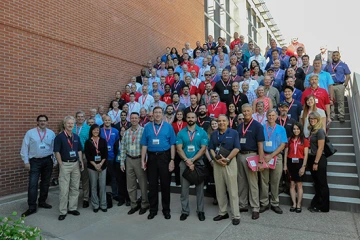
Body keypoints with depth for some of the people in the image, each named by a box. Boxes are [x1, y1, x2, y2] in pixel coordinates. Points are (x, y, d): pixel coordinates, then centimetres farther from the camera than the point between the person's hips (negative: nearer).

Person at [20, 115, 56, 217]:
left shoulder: (51, 133, 2)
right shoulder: (30, 133, -4)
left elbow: (54, 147, 4)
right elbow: (24, 148, -2)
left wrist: (54, 160, 1)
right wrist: (26, 162, -5)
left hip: (48, 161, 3)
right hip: (35, 161, -2)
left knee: (45, 183, 13)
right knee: (32, 184, -5)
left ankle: (42, 202, 30)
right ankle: (32, 207, 5)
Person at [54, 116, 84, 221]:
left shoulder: (76, 137, 10)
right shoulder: (59, 137, -6)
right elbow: (57, 152, -9)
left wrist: (81, 162, 5)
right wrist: (61, 164, -13)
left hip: (76, 164, 5)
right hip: (65, 164, -5)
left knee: (75, 188, 11)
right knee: (64, 189, -2)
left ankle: (72, 208, 22)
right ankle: (63, 211, 9)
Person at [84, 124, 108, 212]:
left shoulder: (103, 141, 6)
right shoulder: (88, 142, 2)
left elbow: (105, 154, 2)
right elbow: (87, 155, -3)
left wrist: (100, 164, -10)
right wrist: (95, 165, -10)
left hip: (102, 166, 1)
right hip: (92, 167, -1)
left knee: (102, 186, 2)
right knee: (93, 186, 5)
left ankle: (103, 205, 13)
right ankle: (95, 205, 17)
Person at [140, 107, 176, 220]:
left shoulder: (168, 127, 0)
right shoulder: (147, 127, 5)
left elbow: (172, 145, -2)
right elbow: (144, 145, 4)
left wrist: (172, 160, -8)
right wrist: (143, 160, -2)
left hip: (164, 157, -1)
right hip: (151, 157, 2)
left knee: (165, 184, 8)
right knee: (152, 184, 10)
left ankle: (166, 209, 24)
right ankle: (153, 209, 26)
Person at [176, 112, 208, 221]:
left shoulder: (202, 132, 1)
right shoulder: (181, 133, 4)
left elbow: (203, 148, -6)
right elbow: (179, 149, -3)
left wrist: (192, 160, -15)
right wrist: (187, 161, -15)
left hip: (198, 162, -1)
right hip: (184, 163, 1)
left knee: (199, 187, 8)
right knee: (184, 188, 7)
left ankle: (200, 210, 22)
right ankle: (185, 210, 21)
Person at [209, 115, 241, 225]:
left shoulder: (233, 133, -1)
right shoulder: (214, 134, 11)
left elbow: (236, 148, -7)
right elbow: (211, 149, 7)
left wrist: (227, 159, -14)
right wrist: (216, 159, -9)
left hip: (230, 162, -4)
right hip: (217, 163, 4)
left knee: (232, 190, -1)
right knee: (219, 190, 10)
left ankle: (236, 215, 9)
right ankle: (222, 212, 23)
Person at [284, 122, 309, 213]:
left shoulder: (305, 140, 1)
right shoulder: (289, 140, 8)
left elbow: (305, 155, -3)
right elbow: (286, 153, 6)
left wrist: (303, 166, -10)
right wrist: (285, 165, 1)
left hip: (299, 163, -2)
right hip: (290, 163, 2)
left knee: (299, 185, 3)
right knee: (292, 184, 6)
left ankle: (299, 205, 11)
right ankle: (294, 204, 14)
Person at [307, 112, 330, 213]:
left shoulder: (320, 131, -13)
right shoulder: (312, 130, 10)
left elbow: (320, 148, -17)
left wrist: (316, 162, -17)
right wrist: (311, 161, 9)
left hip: (319, 160, -8)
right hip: (311, 159, 8)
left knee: (322, 183, 5)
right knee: (316, 183, 17)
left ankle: (322, 207, 17)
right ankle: (316, 204, 29)